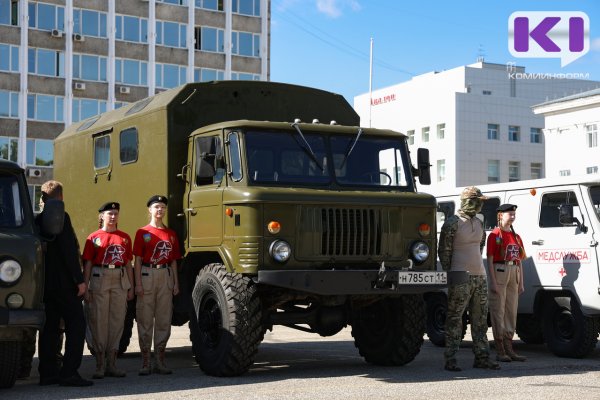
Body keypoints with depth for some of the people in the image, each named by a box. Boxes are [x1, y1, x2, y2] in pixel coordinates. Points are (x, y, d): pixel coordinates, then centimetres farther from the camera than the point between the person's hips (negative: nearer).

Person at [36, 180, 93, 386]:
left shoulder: (38, 220, 10)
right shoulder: (61, 217, -12)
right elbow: (69, 251, -17)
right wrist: (80, 280, -14)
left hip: (45, 282, 8)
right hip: (63, 283, -8)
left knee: (49, 327, 11)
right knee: (76, 325, -4)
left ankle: (47, 373, 12)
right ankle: (69, 372, -10)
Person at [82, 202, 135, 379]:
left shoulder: (125, 237, 12)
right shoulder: (94, 238, 2)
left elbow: (128, 263, 14)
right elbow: (87, 264, 0)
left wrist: (131, 287, 10)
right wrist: (85, 288, -6)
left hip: (120, 281, 3)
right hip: (99, 280, -3)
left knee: (117, 320, 4)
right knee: (99, 321, -2)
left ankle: (111, 363, 12)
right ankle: (100, 364, 5)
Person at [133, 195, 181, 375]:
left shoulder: (171, 234, 12)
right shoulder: (143, 232, 1)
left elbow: (173, 260, 13)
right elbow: (138, 260, -2)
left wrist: (176, 283, 8)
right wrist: (138, 283, -9)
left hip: (166, 277, 4)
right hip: (147, 275, -4)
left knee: (164, 319, 6)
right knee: (145, 319, 0)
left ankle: (160, 361, 14)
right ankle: (145, 362, 6)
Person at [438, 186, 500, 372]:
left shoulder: (478, 223, 15)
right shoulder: (452, 223, -8)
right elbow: (443, 251, -8)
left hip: (480, 276, 8)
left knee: (480, 318, 10)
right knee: (455, 318, -5)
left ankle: (482, 356, 16)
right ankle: (450, 359, -2)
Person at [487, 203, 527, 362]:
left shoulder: (516, 237, 15)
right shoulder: (495, 235, -4)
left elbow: (519, 261, 17)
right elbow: (490, 260, -9)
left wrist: (521, 283, 12)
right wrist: (493, 282, -15)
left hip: (513, 275, 7)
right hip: (499, 273, -7)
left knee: (512, 311, 9)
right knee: (498, 311, -4)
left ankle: (509, 349, 16)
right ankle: (500, 351, 0)